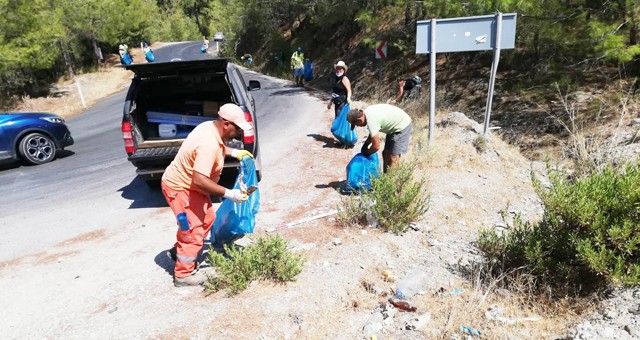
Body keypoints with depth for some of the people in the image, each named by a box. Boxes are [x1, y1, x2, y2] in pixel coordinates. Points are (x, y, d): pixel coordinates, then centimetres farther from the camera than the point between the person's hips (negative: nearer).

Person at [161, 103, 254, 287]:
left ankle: (179, 250, 36)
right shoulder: (209, 145, -33)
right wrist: (228, 193, -35)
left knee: (207, 218, 20)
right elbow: (199, 180, -39)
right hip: (180, 188, -10)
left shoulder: (210, 126, -3)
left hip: (189, 184, 10)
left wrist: (234, 152, 11)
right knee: (194, 229, -4)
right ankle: (183, 275, 13)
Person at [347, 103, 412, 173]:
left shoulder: (371, 121, -30)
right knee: (386, 154, 15)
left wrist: (366, 153, -5)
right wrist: (365, 145, 5)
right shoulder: (366, 112, -3)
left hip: (402, 126, -10)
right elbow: (372, 134, 13)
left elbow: (376, 147, -23)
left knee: (393, 158, -9)